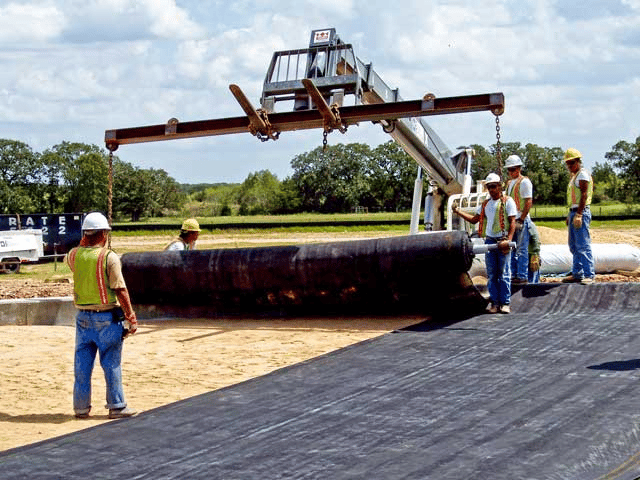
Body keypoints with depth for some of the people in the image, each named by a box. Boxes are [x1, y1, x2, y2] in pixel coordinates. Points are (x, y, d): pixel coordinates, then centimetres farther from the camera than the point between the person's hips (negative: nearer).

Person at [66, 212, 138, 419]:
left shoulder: (74, 255, 1)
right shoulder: (109, 257, -12)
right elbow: (120, 290, -14)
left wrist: (84, 240, 20)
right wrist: (131, 318, -9)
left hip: (83, 316, 4)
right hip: (107, 317, -4)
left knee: (82, 364, 11)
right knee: (111, 363, 5)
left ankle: (81, 406, 16)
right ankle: (116, 406, 10)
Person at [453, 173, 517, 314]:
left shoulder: (507, 201, 0)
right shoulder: (485, 204, 17)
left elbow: (512, 222, -5)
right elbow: (474, 219, 21)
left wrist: (508, 240, -16)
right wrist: (459, 212, 11)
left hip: (502, 241, -5)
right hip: (489, 241, 5)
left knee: (504, 274, -4)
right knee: (491, 274, 5)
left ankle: (505, 303, 1)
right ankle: (494, 302, 9)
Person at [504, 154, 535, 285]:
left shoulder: (524, 182, -7)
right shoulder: (509, 183, 18)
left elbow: (529, 202, -13)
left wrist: (521, 219, -16)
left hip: (522, 221, -8)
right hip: (511, 220, 8)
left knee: (521, 250, -5)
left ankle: (522, 276, -2)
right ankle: (513, 275, 16)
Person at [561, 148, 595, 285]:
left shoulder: (583, 175, -9)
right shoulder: (574, 176, 20)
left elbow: (584, 195, -17)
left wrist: (578, 215, -24)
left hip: (581, 212, -10)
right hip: (574, 212, 10)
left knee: (583, 245, -12)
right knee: (574, 246, 12)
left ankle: (589, 275, -12)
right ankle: (577, 274, 17)